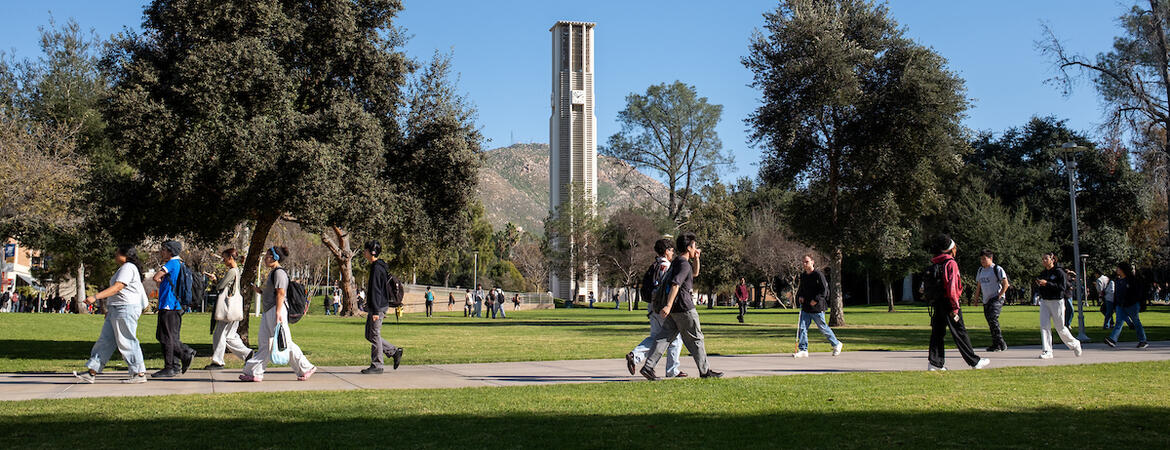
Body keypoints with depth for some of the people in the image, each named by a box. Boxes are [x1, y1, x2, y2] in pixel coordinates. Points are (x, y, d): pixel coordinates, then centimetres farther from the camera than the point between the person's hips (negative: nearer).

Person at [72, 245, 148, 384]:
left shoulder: (128, 268, -12)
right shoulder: (123, 268, 21)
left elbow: (117, 288, -23)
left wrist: (95, 297, -28)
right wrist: (109, 309, 27)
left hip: (126, 309, -11)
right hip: (116, 310, 11)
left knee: (127, 342, -8)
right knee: (105, 340, 8)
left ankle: (139, 374, -3)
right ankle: (91, 372, 8)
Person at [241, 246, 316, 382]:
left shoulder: (279, 272, -12)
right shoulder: (273, 272, 19)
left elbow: (280, 294, -19)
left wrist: (278, 313, -24)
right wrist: (259, 291, 14)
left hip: (276, 310, -10)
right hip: (268, 312, 10)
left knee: (285, 343, -6)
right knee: (265, 344, 8)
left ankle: (306, 368, 2)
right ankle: (255, 373, 8)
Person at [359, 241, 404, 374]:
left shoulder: (376, 268, -16)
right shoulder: (379, 266, 16)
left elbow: (375, 290, -21)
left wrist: (375, 311, -23)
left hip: (378, 307, -10)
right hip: (377, 307, 10)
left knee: (374, 336, -3)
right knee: (369, 335, 14)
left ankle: (376, 366, 4)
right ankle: (395, 352, 17)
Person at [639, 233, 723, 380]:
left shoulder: (677, 262, 17)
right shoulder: (684, 264, -14)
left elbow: (695, 273, 32)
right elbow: (675, 284, -26)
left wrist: (696, 258, 16)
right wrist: (668, 305, -33)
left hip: (673, 309, 9)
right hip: (684, 307, -9)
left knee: (664, 337, 3)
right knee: (695, 339, 2)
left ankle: (648, 366, -6)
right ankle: (704, 371, 11)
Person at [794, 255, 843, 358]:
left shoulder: (818, 275, -11)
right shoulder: (803, 276, 11)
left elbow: (824, 290, -14)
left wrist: (816, 300, -20)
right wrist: (800, 296, 5)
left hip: (817, 307, -6)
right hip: (805, 307, 6)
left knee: (823, 328, 5)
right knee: (802, 327, -3)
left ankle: (836, 344, 25)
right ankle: (803, 350, 0)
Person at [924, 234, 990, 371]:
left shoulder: (934, 265, 12)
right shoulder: (951, 263, -13)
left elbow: (929, 287, 13)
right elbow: (951, 287, -20)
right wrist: (955, 307, -17)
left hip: (936, 304, 8)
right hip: (947, 303, -7)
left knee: (937, 333, 8)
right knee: (960, 334, 0)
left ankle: (935, 363, 5)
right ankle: (974, 361, 9)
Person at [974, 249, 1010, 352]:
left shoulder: (997, 269, -7)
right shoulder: (980, 270, 14)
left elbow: (1005, 284, -8)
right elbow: (978, 286, 22)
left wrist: (999, 296, -13)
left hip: (996, 298, -8)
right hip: (986, 300, 8)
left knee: (992, 319, -21)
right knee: (990, 322, 8)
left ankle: (1001, 344, -17)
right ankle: (996, 344, 16)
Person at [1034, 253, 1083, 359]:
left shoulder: (1059, 272, -7)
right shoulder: (1043, 273, 12)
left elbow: (1062, 287, -17)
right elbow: (1038, 290, 19)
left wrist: (1047, 284, -23)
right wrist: (1039, 285, -4)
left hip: (1056, 301, -6)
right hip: (1044, 301, 6)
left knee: (1060, 328, 3)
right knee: (1044, 326, -8)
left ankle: (1074, 344, 29)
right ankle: (1047, 351, -8)